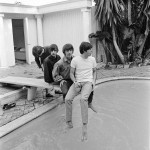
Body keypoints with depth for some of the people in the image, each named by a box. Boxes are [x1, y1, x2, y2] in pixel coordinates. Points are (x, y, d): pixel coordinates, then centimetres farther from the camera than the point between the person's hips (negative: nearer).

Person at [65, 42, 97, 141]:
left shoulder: (92, 59, 5)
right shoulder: (75, 60, -3)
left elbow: (94, 71, 17)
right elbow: (72, 74, 3)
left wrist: (94, 82, 1)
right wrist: (75, 82, -15)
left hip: (88, 82, -1)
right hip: (77, 82, 1)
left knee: (83, 99, -32)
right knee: (68, 99, -25)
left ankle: (84, 127, -29)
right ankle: (69, 121, -4)